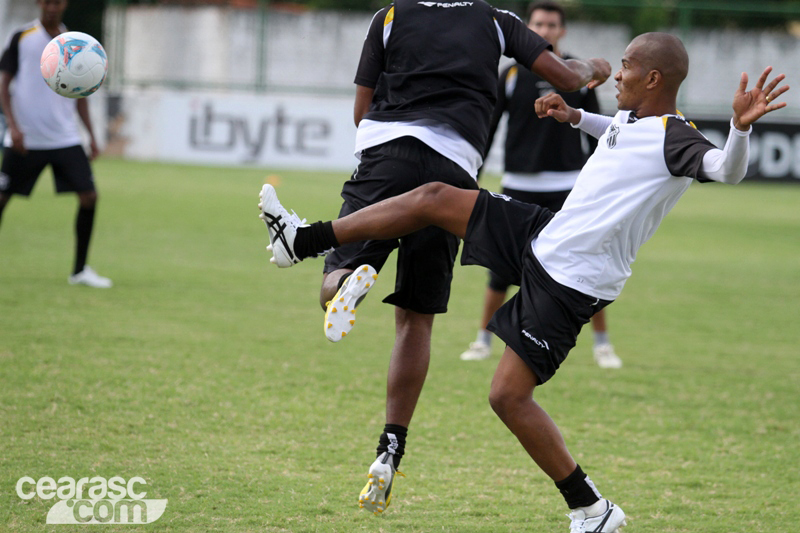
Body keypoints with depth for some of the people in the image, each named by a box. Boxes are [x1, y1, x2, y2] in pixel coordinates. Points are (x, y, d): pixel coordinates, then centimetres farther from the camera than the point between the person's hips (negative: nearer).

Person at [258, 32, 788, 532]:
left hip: (571, 284, -9)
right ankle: (305, 241, 19)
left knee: (508, 395, -11)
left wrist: (741, 126, -56)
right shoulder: (629, 118, 7)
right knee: (435, 197, 9)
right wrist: (574, 116, 23)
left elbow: (727, 169, -39)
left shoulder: (674, 139, -20)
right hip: (543, 238, 9)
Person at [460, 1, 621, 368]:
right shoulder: (511, 76, 2)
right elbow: (486, 130, 5)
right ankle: (484, 340, 14)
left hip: (568, 188, 0)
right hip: (519, 186, 0)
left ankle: (602, 343, 8)